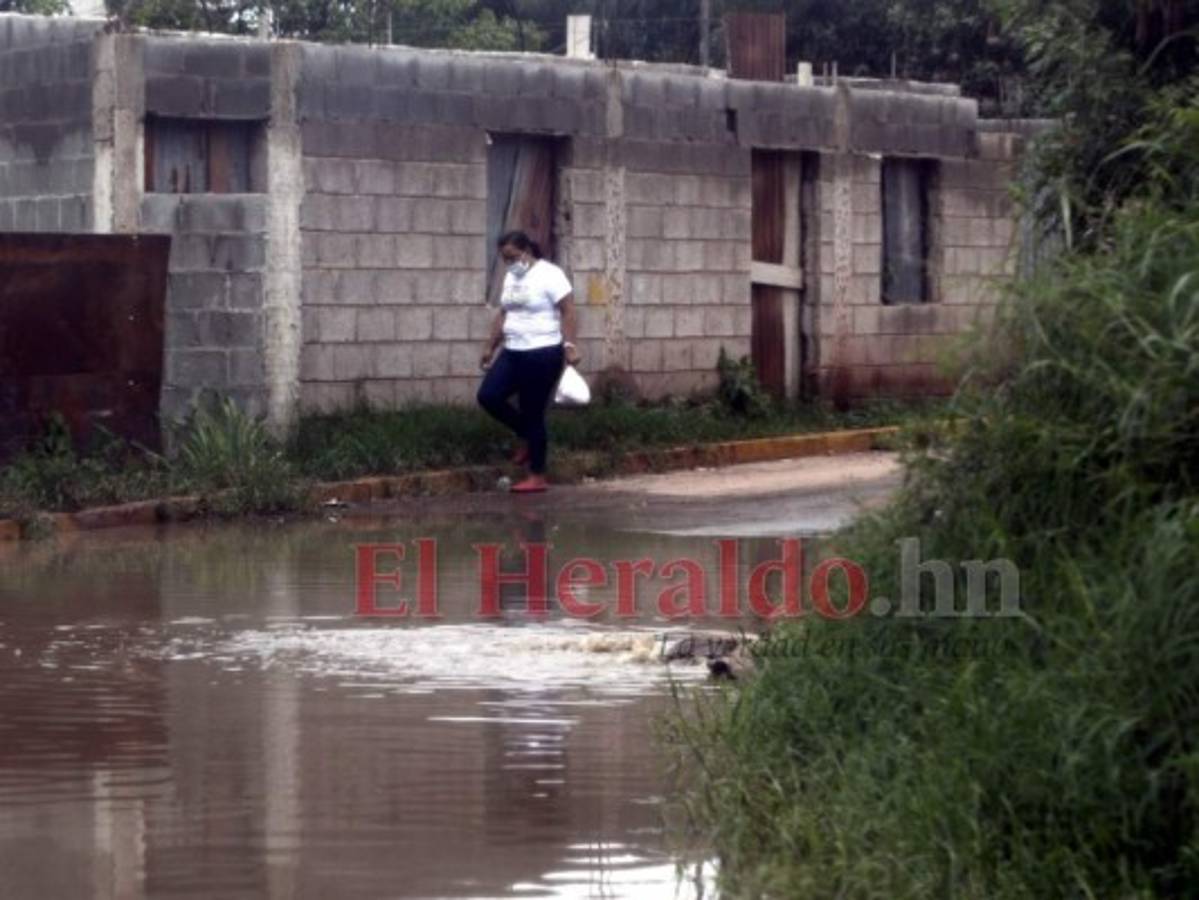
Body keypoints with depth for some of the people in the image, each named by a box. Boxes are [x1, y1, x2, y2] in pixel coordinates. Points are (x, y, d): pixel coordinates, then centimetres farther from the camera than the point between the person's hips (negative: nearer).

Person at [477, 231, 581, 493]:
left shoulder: (549, 275, -11)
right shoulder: (511, 277, 14)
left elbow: (568, 312, -15)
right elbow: (503, 314, 21)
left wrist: (569, 346, -24)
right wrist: (490, 348, 19)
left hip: (543, 354, -8)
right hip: (513, 352, 8)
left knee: (533, 413, -5)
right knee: (488, 396, -5)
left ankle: (537, 477, 4)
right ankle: (528, 437, 17)